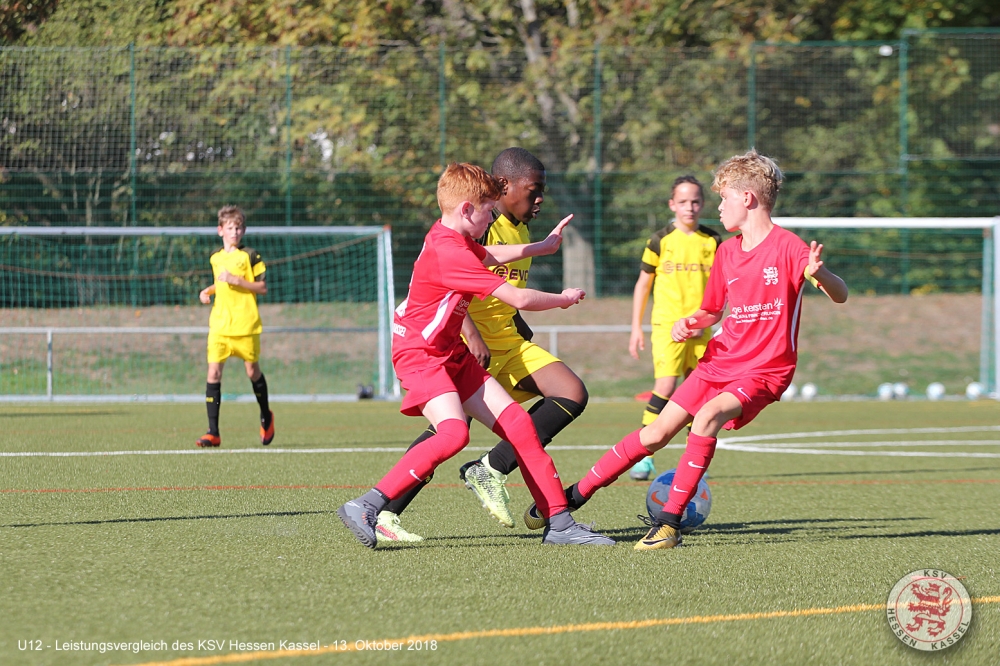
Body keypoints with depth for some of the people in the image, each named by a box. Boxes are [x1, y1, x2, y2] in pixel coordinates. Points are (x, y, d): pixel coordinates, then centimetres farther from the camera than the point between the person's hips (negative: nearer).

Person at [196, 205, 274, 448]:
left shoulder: (250, 256, -3)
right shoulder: (215, 258, 12)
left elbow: (263, 288, -5)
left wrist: (237, 281, -16)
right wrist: (208, 290, 10)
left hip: (246, 325, -3)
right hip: (219, 325, 3)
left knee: (252, 371, 7)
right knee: (213, 372, -8)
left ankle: (266, 417, 35)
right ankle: (213, 432, -9)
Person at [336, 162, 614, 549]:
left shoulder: (450, 239, 9)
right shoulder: (449, 253, -23)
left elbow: (486, 256, 35)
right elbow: (518, 298, -21)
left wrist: (544, 247, 41)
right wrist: (562, 299, -3)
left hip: (452, 354, 10)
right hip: (421, 354, -10)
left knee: (517, 424, 2)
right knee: (454, 433, -31)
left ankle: (559, 523, 5)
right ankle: (365, 508, -27)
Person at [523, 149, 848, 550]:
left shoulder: (787, 247, -11)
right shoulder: (727, 252, 10)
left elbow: (839, 296, -17)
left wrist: (819, 273, -40)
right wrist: (691, 324, 0)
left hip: (764, 370, -6)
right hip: (720, 361, 6)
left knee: (708, 416, -31)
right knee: (658, 431, 4)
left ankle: (670, 522, -26)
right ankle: (574, 495, 16)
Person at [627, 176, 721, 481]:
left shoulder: (712, 242, 6)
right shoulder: (660, 241, 0)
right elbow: (643, 284, 7)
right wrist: (636, 327, 4)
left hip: (699, 328, 3)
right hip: (667, 323, -3)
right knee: (665, 386, -18)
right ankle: (644, 456, -14)